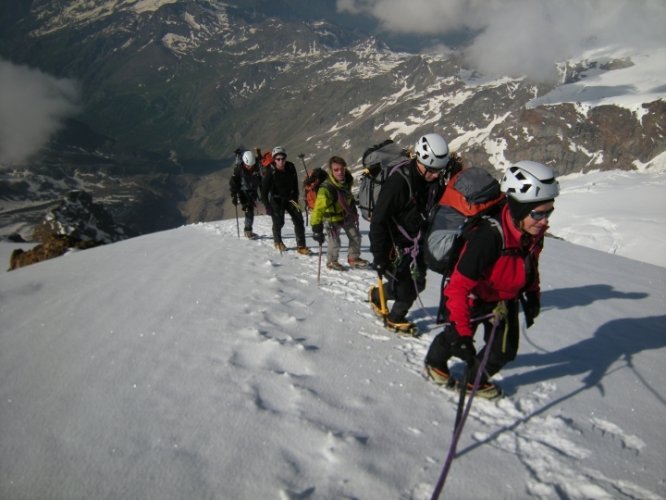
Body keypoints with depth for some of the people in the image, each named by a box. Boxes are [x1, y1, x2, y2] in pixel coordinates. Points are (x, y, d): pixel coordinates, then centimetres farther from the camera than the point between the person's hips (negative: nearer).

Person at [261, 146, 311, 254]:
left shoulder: (290, 167, -10)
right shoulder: (270, 173, -20)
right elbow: (264, 191, -15)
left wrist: (295, 198, 9)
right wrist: (268, 207, -17)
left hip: (290, 198, 3)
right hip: (276, 199, -3)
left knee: (298, 220, -4)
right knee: (278, 222, -2)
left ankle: (301, 246, 2)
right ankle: (277, 242, 29)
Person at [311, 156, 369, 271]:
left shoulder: (348, 180, -14)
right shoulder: (326, 188, -36)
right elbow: (318, 209, -39)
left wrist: (353, 207, 23)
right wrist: (316, 228, -43)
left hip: (346, 214, 6)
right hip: (332, 218, -6)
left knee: (355, 236, 13)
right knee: (334, 243, -9)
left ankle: (353, 258, 35)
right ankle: (331, 261, 20)